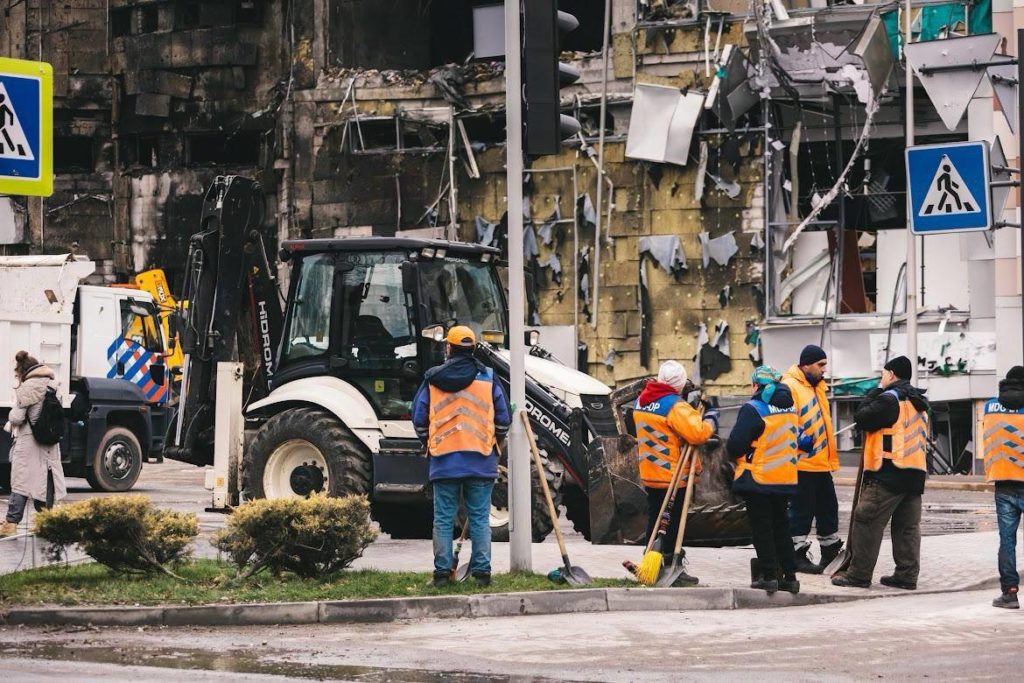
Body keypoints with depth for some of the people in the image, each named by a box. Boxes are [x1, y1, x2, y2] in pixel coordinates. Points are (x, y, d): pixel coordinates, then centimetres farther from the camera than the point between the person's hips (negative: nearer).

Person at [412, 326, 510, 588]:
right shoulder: (487, 377, 1)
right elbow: (503, 419, 3)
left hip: (444, 460, 0)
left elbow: (419, 419, 5)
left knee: (443, 519, 6)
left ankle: (442, 571, 5)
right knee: (480, 518, 5)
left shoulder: (433, 379, 1)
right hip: (481, 461, 0)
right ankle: (482, 571, 3)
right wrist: (494, 443, 21)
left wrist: (429, 444, 22)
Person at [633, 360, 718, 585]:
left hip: (650, 474, 8)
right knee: (673, 523, 0)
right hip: (673, 475, -8)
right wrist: (710, 421, -11)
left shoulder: (642, 400, 6)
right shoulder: (675, 405, -20)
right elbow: (697, 433, -29)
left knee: (655, 520, 16)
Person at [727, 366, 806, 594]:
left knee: (762, 528, 1)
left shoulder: (753, 409, -14)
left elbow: (735, 444, -17)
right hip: (786, 479, 7)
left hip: (758, 479, -7)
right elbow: (796, 440, 17)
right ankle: (789, 575, 14)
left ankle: (768, 575, -1)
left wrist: (735, 453, 3)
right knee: (781, 526, 14)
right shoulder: (790, 408, 9)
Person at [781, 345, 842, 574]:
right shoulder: (790, 387, -13)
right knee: (802, 510, -4)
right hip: (801, 462, -9)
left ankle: (831, 552, 26)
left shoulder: (817, 386, 17)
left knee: (828, 506, 15)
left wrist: (831, 456, 24)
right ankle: (798, 555, 3)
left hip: (821, 461, 9)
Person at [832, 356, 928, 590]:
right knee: (908, 526, 10)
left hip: (888, 473, -8)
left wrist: (876, 391, 2)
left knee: (867, 522, -5)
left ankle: (859, 574, -5)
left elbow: (861, 418, -9)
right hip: (916, 473, 9)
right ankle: (907, 575, 8)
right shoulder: (919, 402, 18)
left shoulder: (889, 399, -10)